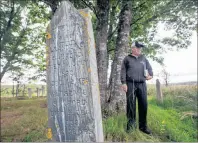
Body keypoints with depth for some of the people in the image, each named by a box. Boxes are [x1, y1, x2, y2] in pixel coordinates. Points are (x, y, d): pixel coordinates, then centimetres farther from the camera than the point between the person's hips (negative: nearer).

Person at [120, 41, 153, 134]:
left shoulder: (143, 58, 21)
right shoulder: (127, 59, 9)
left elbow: (149, 67, 24)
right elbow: (123, 71, 2)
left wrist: (150, 75, 2)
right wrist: (123, 83, -9)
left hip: (142, 84, 3)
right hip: (131, 84, -3)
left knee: (143, 105, 2)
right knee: (131, 105, -3)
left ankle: (143, 126, 14)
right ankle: (131, 125, 7)